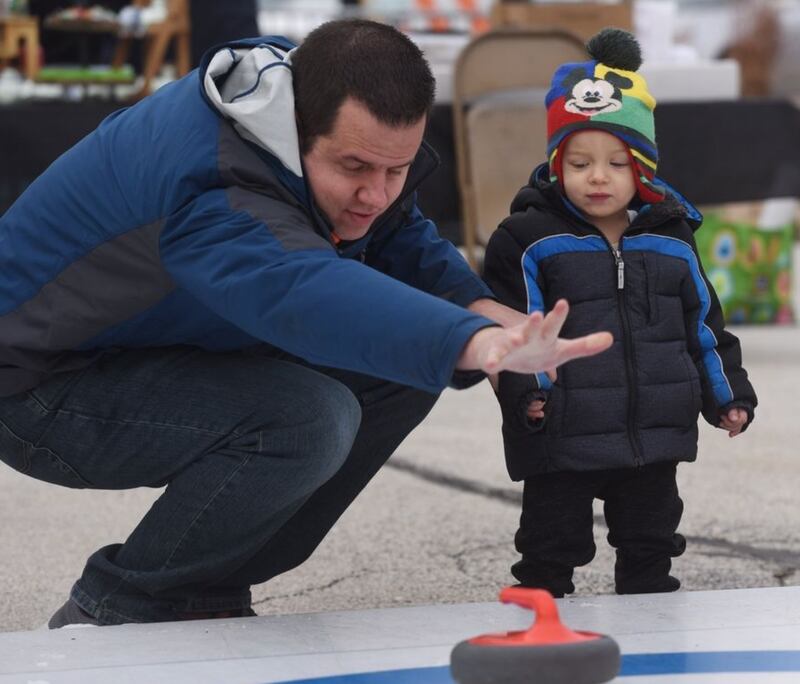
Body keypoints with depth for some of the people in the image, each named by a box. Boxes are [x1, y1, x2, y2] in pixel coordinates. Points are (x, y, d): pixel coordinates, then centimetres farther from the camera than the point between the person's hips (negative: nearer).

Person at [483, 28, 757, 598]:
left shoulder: (671, 243, 6)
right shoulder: (528, 241, -7)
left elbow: (704, 327, 14)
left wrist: (726, 394, 11)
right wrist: (523, 390, -22)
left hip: (652, 441, 4)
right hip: (559, 441, -4)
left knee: (650, 548, 17)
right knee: (550, 551, 5)